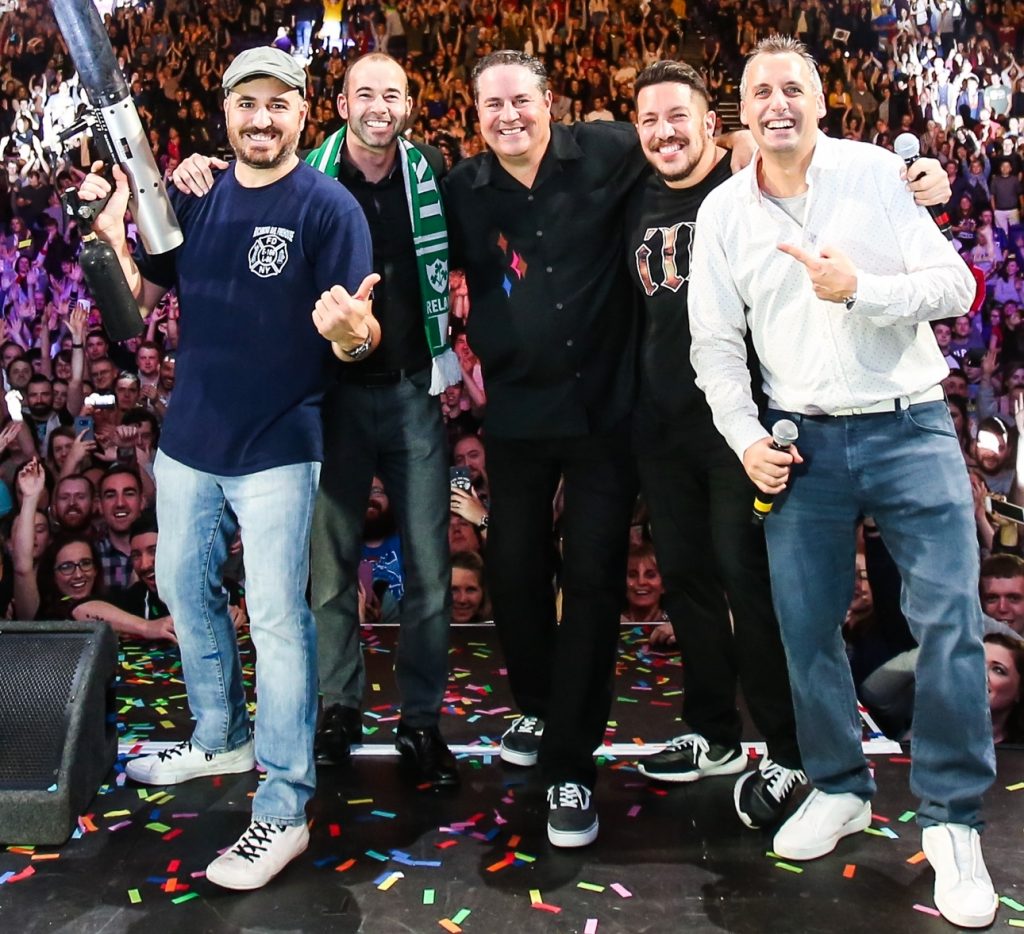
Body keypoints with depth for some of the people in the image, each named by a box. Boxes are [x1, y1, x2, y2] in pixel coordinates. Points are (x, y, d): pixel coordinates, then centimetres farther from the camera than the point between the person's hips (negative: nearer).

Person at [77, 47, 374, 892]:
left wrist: (348, 328, -41)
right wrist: (117, 236, -9)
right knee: (185, 591, 19)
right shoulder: (196, 198, 6)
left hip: (276, 449, -6)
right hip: (189, 439, 7)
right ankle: (220, 739, 41)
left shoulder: (328, 207, -11)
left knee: (278, 619, -3)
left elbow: (357, 339, -17)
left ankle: (283, 812, 7)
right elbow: (153, 298, 11)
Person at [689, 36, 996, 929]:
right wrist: (746, 438, -2)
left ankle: (952, 818, 11)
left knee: (949, 618, -6)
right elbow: (716, 343, 7)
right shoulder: (723, 211, 4)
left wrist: (859, 289, -19)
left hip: (910, 426, -2)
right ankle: (840, 788, 27)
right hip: (803, 442, 2)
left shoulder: (877, 172, -2)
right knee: (806, 625, 6)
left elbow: (955, 284, -4)